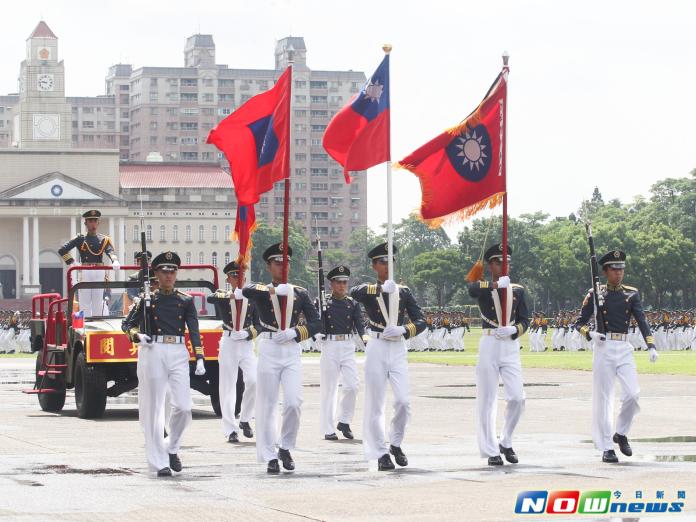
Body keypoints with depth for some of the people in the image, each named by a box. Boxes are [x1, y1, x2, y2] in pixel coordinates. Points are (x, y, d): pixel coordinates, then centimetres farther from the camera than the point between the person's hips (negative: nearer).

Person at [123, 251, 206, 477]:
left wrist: (199, 359, -4)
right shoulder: (147, 299, 6)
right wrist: (138, 336, -10)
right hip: (153, 352, -1)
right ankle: (159, 462, 3)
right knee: (154, 410, -1)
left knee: (183, 407, -8)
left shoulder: (186, 300, 10)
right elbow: (130, 324, 12)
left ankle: (172, 448, 17)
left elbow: (194, 331, 5)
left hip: (178, 353, 2)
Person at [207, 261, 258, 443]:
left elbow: (259, 325, 11)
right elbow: (210, 299, -19)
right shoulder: (223, 297, 5)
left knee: (253, 380, -16)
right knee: (228, 387, -2)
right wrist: (229, 295, -36)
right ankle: (231, 430, 1)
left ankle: (245, 419, 5)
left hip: (247, 344, 1)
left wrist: (251, 333, -10)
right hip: (229, 344, -1)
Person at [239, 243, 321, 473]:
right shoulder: (260, 291, 4)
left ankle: (285, 448, 11)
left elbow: (316, 323, 6)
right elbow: (243, 291, -19)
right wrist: (276, 290, -29)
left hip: (292, 352, 2)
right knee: (267, 406, 1)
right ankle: (270, 457, 8)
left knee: (294, 403, -9)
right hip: (268, 351, -1)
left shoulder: (300, 293, 10)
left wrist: (293, 332, -11)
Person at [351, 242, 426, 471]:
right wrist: (381, 288, -35)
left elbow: (421, 322, 6)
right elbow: (353, 292, -22)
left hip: (398, 349, 2)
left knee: (404, 401, -8)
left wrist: (402, 330, -14)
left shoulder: (403, 291, 9)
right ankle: (381, 453, 8)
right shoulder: (368, 291, 2)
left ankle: (396, 444, 14)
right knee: (376, 404, 0)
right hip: (377, 348, -2)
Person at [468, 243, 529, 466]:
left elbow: (524, 321, 9)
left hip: (511, 346, 3)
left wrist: (513, 330, -13)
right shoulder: (482, 287, 1)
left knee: (517, 397, -3)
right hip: (489, 345, -3)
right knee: (487, 400, 0)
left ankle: (506, 443, 17)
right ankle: (491, 451, 7)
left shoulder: (517, 290, 11)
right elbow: (472, 289, -24)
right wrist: (496, 284, -41)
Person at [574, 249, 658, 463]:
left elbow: (642, 321, 0)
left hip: (624, 349, 2)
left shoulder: (632, 294, 8)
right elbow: (579, 323, 4)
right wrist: (591, 334, -18)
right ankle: (606, 447, 5)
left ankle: (621, 433, 15)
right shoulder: (595, 294, 2)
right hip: (604, 347, -2)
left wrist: (651, 347, -14)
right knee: (603, 398, -1)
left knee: (633, 393, -9)